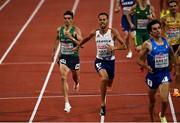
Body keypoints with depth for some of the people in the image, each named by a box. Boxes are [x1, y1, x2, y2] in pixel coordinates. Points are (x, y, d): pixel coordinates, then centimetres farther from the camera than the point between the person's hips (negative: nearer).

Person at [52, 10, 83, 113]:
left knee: (75, 76, 20)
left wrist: (71, 37, -28)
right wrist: (54, 52, 25)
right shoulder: (59, 29, 0)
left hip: (74, 57, -1)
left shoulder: (76, 30, -10)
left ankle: (77, 83, 62)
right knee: (63, 78, -17)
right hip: (63, 57, 1)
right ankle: (67, 103, -18)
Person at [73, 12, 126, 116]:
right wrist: (78, 46, 29)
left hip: (110, 61, 1)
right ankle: (103, 104, -21)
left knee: (109, 84, 19)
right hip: (100, 60, -1)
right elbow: (86, 39, 18)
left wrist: (114, 48, -29)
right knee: (104, 78, -31)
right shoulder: (95, 33, -5)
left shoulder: (113, 32, -12)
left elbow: (124, 46, -12)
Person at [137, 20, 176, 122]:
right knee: (152, 101, 14)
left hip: (165, 74, 2)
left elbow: (172, 55, 18)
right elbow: (139, 60, -8)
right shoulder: (148, 44, -12)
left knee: (165, 100, -11)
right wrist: (147, 66, -23)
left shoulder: (166, 42, 0)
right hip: (153, 75, -1)